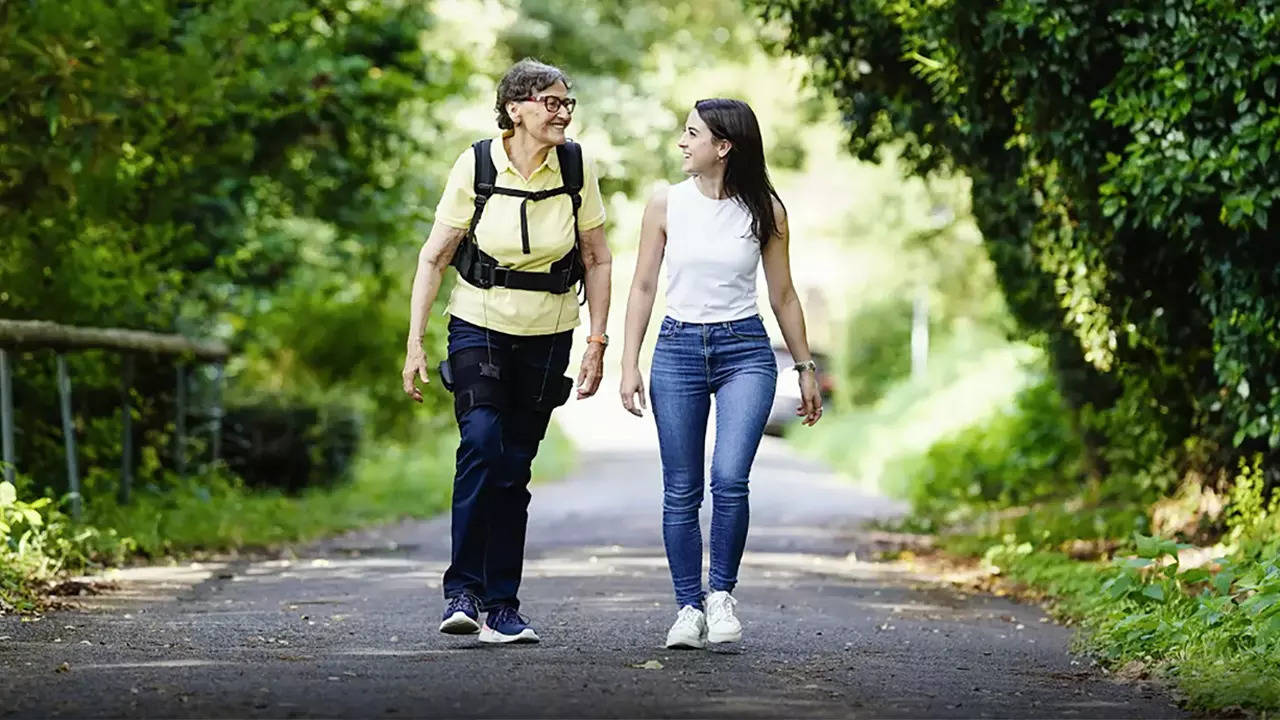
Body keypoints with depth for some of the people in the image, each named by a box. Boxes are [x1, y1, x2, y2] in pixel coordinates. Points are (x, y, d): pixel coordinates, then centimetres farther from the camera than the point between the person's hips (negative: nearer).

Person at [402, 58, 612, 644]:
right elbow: (433, 258, -6)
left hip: (547, 338, 2)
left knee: (514, 470, 3)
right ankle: (462, 591, -16)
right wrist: (415, 344, -11)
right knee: (481, 443, -22)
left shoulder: (575, 168, -4)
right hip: (479, 327, -2)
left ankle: (502, 606, 12)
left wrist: (597, 342, 0)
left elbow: (597, 261, 5)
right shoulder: (476, 166, -11)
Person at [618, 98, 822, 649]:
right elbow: (643, 288, 6)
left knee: (729, 479, -17)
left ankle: (722, 593, 0)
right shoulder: (666, 205, 1)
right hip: (678, 349, 1)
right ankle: (688, 608, 11)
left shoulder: (764, 210, 0)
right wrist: (630, 365, 1)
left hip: (745, 350, -1)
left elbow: (783, 296, 9)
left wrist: (805, 368, 10)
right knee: (681, 491, 1)